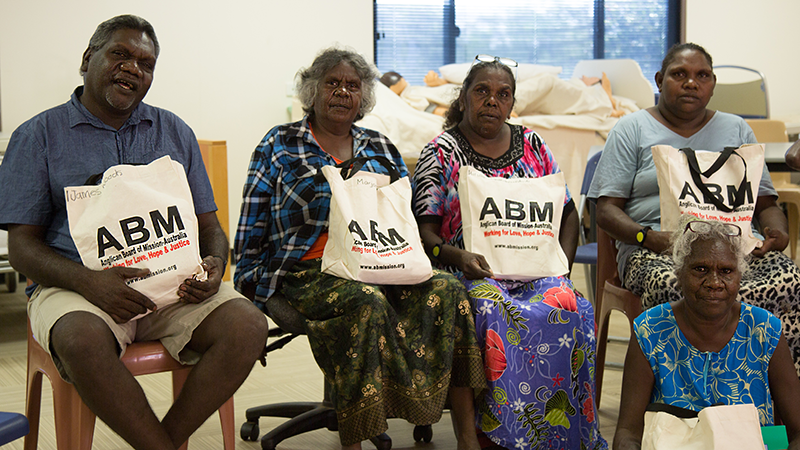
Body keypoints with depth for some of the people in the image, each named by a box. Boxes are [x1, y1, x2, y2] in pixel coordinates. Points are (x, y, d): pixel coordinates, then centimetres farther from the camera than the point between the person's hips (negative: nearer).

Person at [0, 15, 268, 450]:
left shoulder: (175, 133, 18)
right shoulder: (38, 136, 8)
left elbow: (209, 226, 17)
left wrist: (214, 264, -8)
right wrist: (88, 281, -19)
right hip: (76, 286, -3)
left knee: (247, 325, -25)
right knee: (83, 339, -37)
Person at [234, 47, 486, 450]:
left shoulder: (381, 148, 20)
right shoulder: (279, 145, 9)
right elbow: (252, 231, 7)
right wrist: (250, 287, -3)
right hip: (309, 275, -4)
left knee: (446, 289, -24)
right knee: (367, 301, -35)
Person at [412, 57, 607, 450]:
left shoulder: (532, 145, 16)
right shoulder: (441, 153, 6)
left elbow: (568, 211, 19)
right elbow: (423, 230, -1)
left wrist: (562, 264, 2)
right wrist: (457, 256, -22)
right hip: (468, 271, -3)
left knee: (570, 308, -28)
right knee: (496, 313, -35)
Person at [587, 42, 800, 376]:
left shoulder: (736, 130, 24)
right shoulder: (632, 129, 14)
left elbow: (766, 203, 22)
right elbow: (607, 210, 6)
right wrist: (647, 237, -15)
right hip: (658, 251, -3)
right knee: (673, 288, -40)